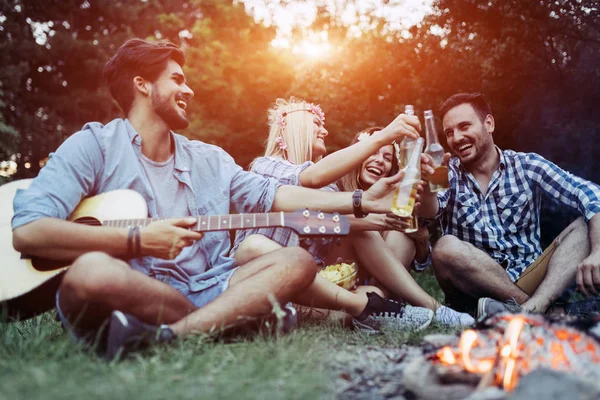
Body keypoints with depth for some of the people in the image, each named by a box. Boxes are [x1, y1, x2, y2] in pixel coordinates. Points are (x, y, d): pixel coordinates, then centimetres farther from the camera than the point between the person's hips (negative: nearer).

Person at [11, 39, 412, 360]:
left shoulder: (209, 158, 18)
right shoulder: (94, 145, -2)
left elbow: (273, 195, 13)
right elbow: (27, 231, -14)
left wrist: (359, 201, 6)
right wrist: (137, 240, -17)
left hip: (201, 289, 6)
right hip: (126, 302, -5)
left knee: (297, 261, -10)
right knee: (92, 271, -37)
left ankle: (167, 337, -30)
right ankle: (236, 317, -17)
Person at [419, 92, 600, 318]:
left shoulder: (527, 166, 1)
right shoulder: (448, 174, 3)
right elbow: (429, 212, -18)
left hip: (528, 279, 1)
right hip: (475, 288, -1)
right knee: (446, 248, -30)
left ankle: (532, 308, -34)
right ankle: (539, 306, -22)